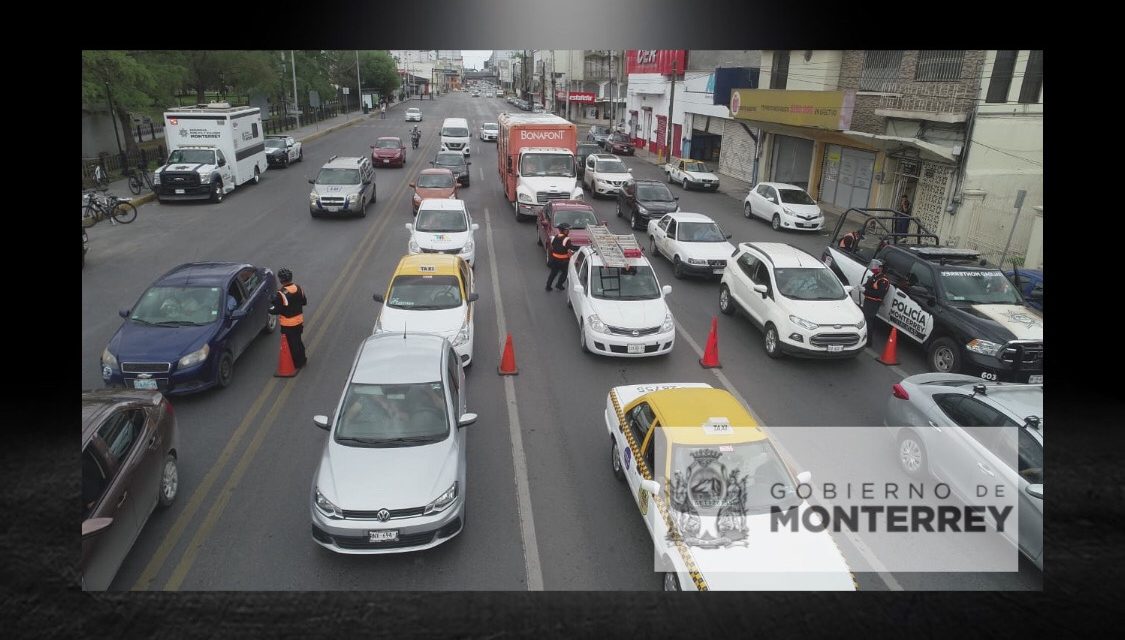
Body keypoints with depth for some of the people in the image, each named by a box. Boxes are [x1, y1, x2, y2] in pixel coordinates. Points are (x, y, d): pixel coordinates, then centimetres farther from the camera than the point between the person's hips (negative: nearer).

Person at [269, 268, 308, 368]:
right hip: (299, 321, 7)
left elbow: (277, 310, -21)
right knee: (298, 341, 22)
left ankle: (296, 363, 19)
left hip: (288, 324, -7)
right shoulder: (298, 288, -4)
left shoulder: (281, 294, -24)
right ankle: (302, 359, 35)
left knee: (292, 343, 8)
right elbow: (304, 302, 7)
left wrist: (270, 309, -3)